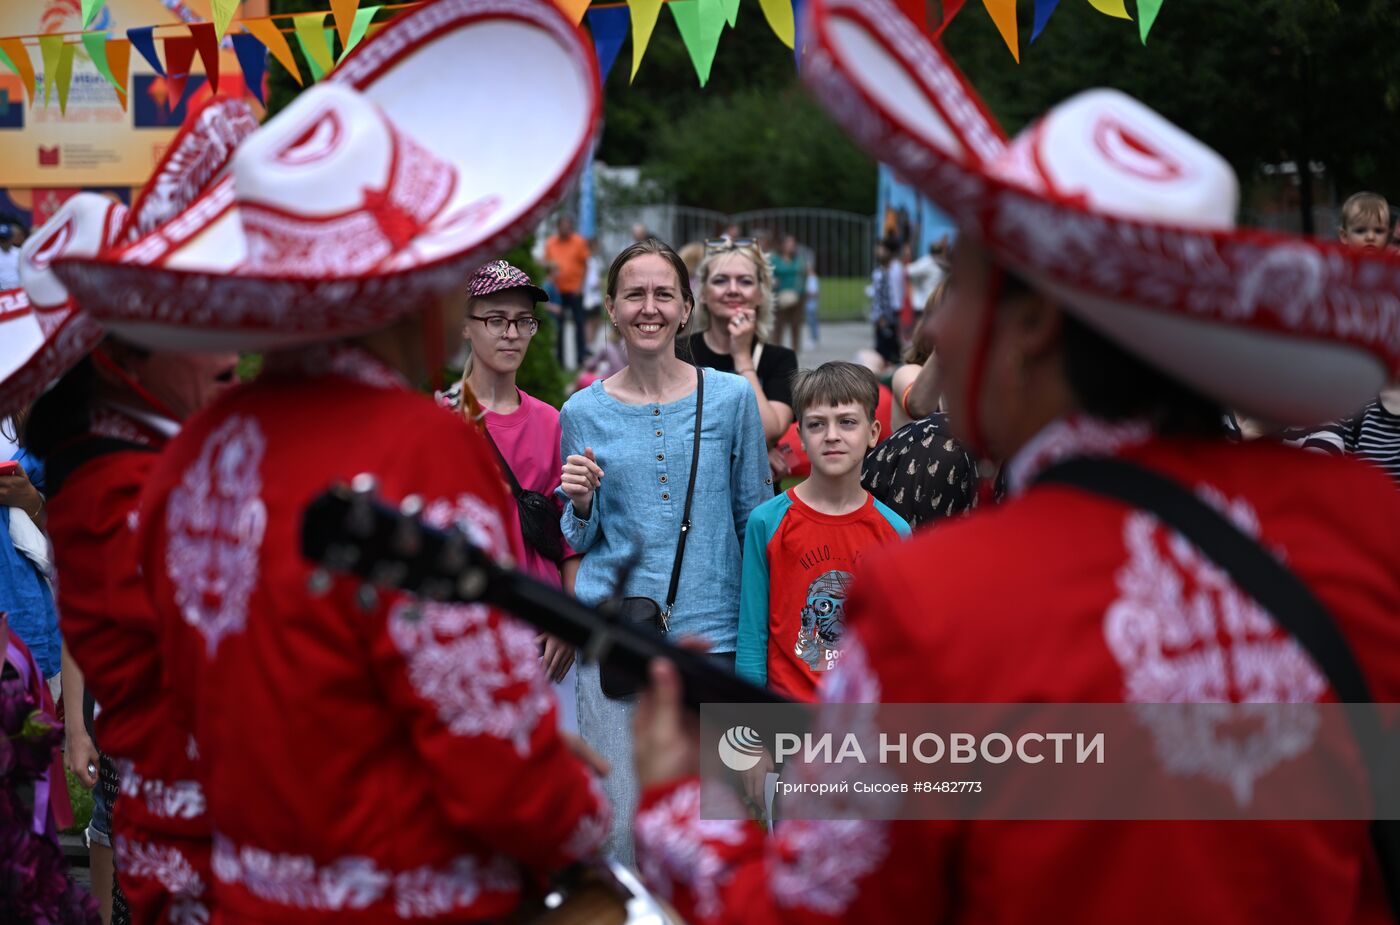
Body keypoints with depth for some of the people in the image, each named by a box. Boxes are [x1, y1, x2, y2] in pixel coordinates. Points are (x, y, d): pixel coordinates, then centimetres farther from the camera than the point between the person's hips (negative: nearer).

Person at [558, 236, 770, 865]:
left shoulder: (731, 397, 3)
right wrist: (581, 506, -9)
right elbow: (578, 541, 13)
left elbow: (757, 517, 9)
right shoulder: (584, 412, 5)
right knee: (617, 821, -4)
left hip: (711, 630, 0)